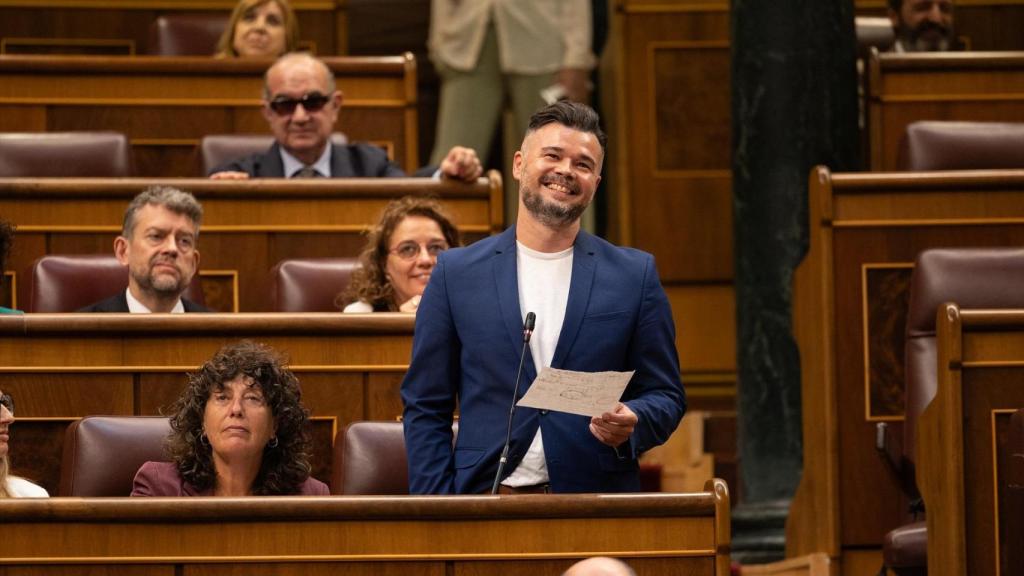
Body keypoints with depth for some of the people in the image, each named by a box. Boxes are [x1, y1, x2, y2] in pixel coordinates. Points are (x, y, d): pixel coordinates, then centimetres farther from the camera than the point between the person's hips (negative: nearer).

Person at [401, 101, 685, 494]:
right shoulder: (456, 273, 7)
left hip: (597, 506, 3)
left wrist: (631, 423, -13)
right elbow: (425, 407, 6)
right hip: (486, 502, -3)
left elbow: (665, 396, 10)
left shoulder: (635, 275, 7)